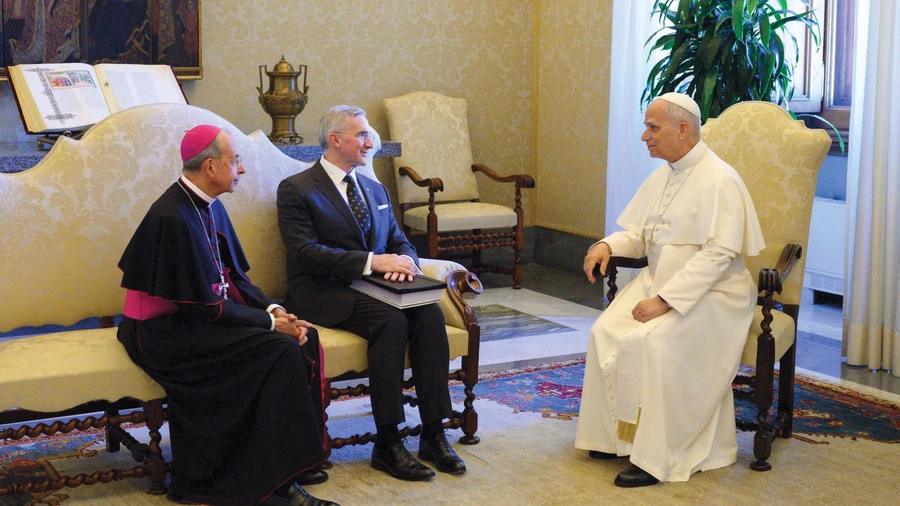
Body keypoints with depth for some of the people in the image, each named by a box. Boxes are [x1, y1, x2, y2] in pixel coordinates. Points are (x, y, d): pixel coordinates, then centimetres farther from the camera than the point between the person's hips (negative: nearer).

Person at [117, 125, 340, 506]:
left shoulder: (210, 207, 8)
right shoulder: (173, 217, -21)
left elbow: (233, 277, 12)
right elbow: (203, 304, -21)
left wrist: (274, 309, -4)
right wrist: (270, 322, -16)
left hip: (205, 314, 9)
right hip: (168, 331, -9)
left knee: (303, 336, -7)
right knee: (279, 351, -23)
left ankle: (295, 459, 0)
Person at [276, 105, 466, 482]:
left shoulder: (375, 190, 21)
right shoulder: (296, 189, -2)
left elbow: (400, 241, 18)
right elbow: (305, 252, -14)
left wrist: (402, 260, -9)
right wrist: (371, 261, -23)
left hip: (373, 288, 6)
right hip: (323, 295, -6)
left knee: (429, 313, -23)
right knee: (391, 319, -32)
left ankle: (433, 436, -20)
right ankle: (387, 444, -26)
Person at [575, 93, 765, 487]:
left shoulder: (720, 181, -15)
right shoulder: (661, 176, 12)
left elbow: (718, 255, -22)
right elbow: (639, 233, 19)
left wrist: (665, 300, -27)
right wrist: (608, 245, -4)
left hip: (709, 293, -8)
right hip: (659, 281, 8)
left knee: (651, 343, -30)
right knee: (604, 333, -15)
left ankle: (656, 457, -20)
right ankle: (613, 435, -4)